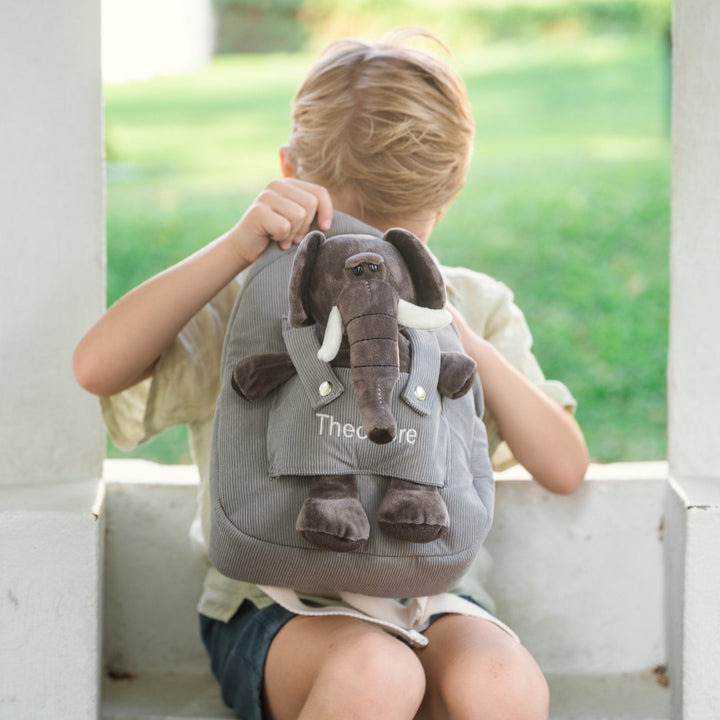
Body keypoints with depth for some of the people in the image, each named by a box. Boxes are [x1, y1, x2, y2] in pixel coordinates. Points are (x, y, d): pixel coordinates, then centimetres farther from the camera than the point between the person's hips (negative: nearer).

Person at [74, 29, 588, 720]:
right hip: (270, 604, -2)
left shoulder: (475, 306, 9)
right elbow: (97, 367, -17)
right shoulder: (239, 306, 1)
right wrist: (238, 246, -22)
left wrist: (461, 339, -12)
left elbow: (565, 467, 0)